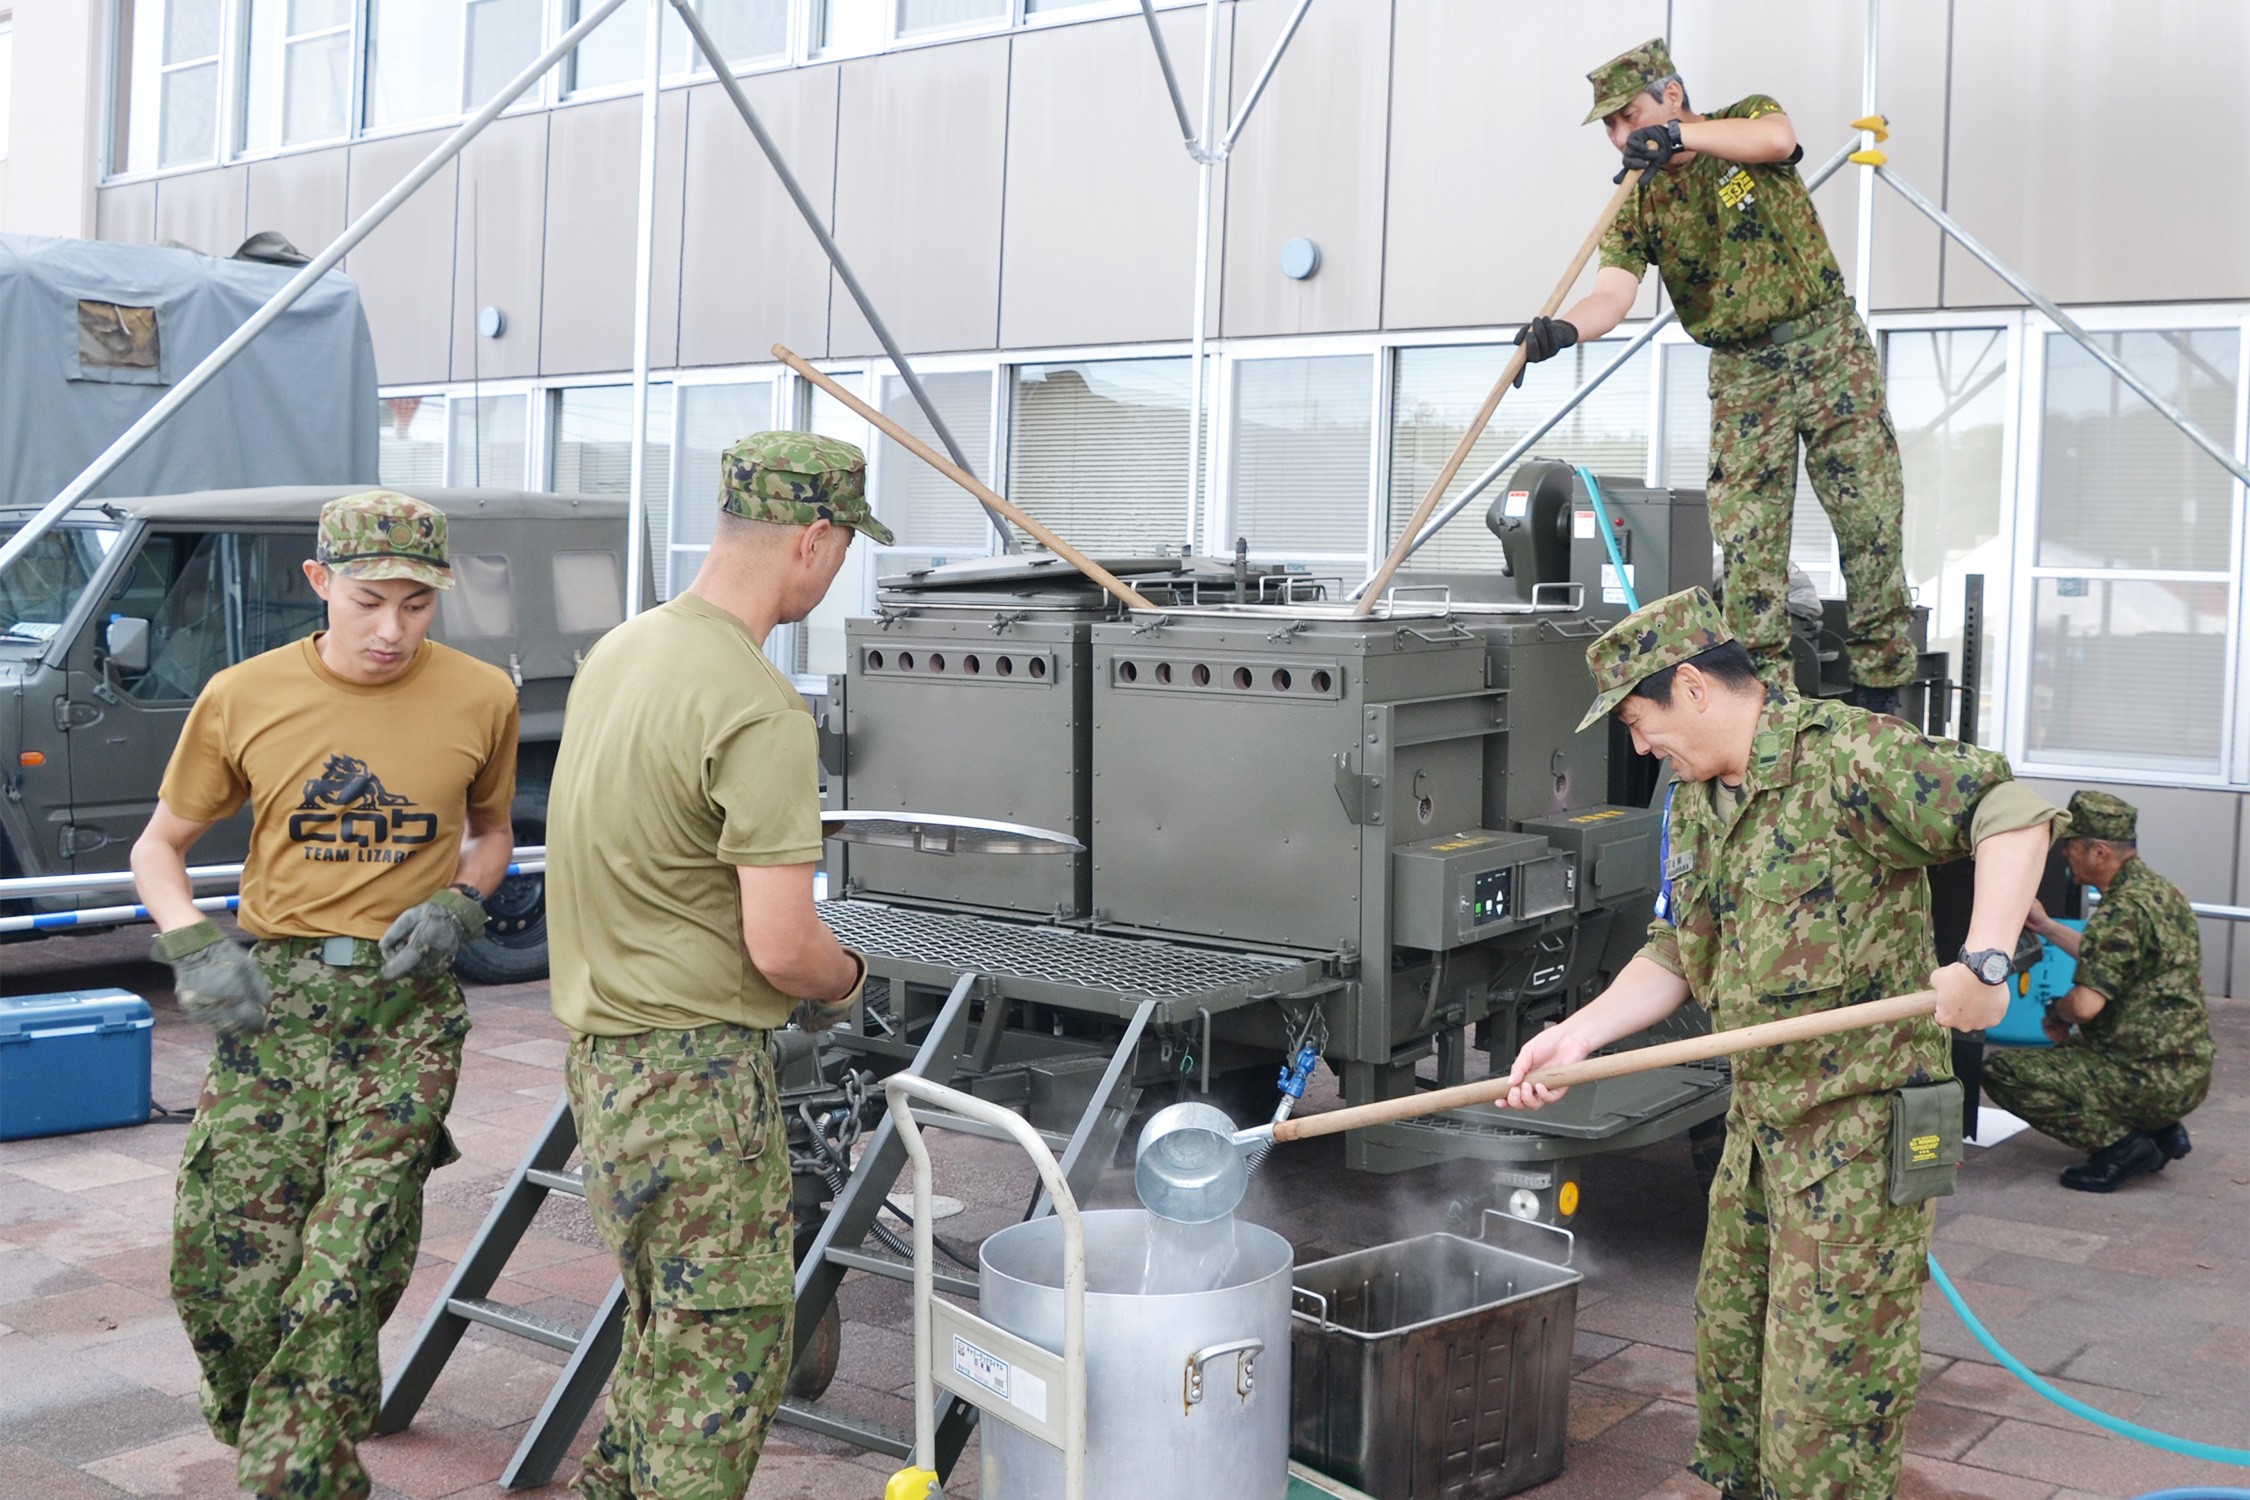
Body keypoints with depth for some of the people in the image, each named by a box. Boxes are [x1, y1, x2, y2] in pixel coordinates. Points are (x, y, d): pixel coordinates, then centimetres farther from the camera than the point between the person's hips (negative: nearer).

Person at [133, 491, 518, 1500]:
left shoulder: (480, 698, 1)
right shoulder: (243, 699, 1)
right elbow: (159, 847, 12)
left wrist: (459, 904, -3)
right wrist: (194, 946, -6)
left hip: (405, 1009, -1)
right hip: (266, 999, 1)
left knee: (346, 1281, -7)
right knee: (224, 1267, -1)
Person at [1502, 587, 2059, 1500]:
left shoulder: (1845, 753, -16)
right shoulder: (1690, 801, 11)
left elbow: (2013, 815, -21)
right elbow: (1675, 955, 13)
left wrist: (1983, 961, -33)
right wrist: (1575, 1035, 0)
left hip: (1859, 1124, -9)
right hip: (1758, 1117, 9)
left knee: (1827, 1383, -2)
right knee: (1729, 1351, 20)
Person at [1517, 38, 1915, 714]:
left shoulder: (1745, 119, -1)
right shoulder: (1638, 207, 1)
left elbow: (1777, 137, -26)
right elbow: (1613, 294, -15)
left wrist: (1679, 134, -31)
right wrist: (1564, 327, -36)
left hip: (1831, 350, -2)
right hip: (1742, 377, 2)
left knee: (1871, 520, -1)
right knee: (1746, 545, -4)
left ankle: (1880, 690, 11)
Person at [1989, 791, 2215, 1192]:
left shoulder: (2123, 909, -20)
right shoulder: (2161, 890, 10)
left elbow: (2086, 1003, -27)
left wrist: (2055, 1013, -5)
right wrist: (2045, 926, 30)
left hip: (2150, 1079, -10)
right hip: (2190, 1074, 10)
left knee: (2002, 1070, -10)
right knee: (2068, 1053, 33)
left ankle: (2119, 1145, -9)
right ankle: (2162, 1130, 15)